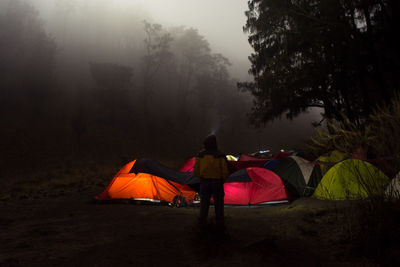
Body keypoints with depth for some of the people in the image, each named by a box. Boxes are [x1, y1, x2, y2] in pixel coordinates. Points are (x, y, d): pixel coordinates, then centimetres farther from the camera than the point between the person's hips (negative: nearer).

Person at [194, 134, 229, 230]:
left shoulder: (200, 155, -2)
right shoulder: (220, 156, -9)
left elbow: (196, 170, 0)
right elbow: (225, 171, -10)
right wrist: (223, 178, 10)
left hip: (204, 182, 2)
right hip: (217, 182, -2)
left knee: (204, 202, 11)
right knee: (218, 203, 8)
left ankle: (203, 222, 12)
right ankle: (219, 223, 10)